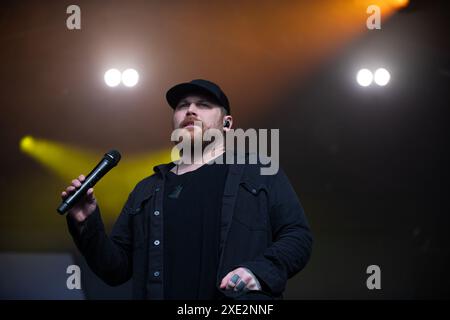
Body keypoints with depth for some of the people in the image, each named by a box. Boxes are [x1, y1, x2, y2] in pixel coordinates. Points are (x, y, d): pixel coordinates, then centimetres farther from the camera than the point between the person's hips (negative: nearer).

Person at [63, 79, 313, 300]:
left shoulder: (260, 173, 14)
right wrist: (88, 226, 3)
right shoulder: (146, 191, 21)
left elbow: (298, 235, 6)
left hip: (240, 299, -2)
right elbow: (116, 270, 19)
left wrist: (260, 272, -12)